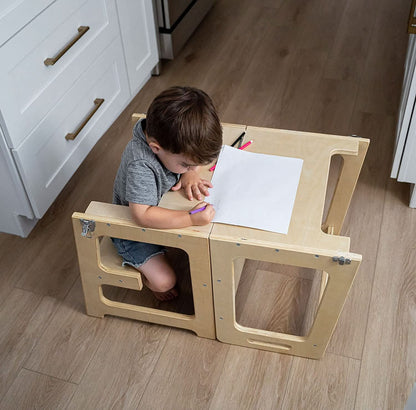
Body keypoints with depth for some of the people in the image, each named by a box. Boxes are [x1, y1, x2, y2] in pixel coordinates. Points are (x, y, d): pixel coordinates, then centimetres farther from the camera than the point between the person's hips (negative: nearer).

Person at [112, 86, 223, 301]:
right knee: (164, 281, -15)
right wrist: (191, 219, -49)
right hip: (134, 227, -7)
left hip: (162, 205, 7)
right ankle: (141, 268, 19)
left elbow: (195, 156, 2)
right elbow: (142, 215, -47)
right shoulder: (140, 166, -41)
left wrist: (191, 173, -19)